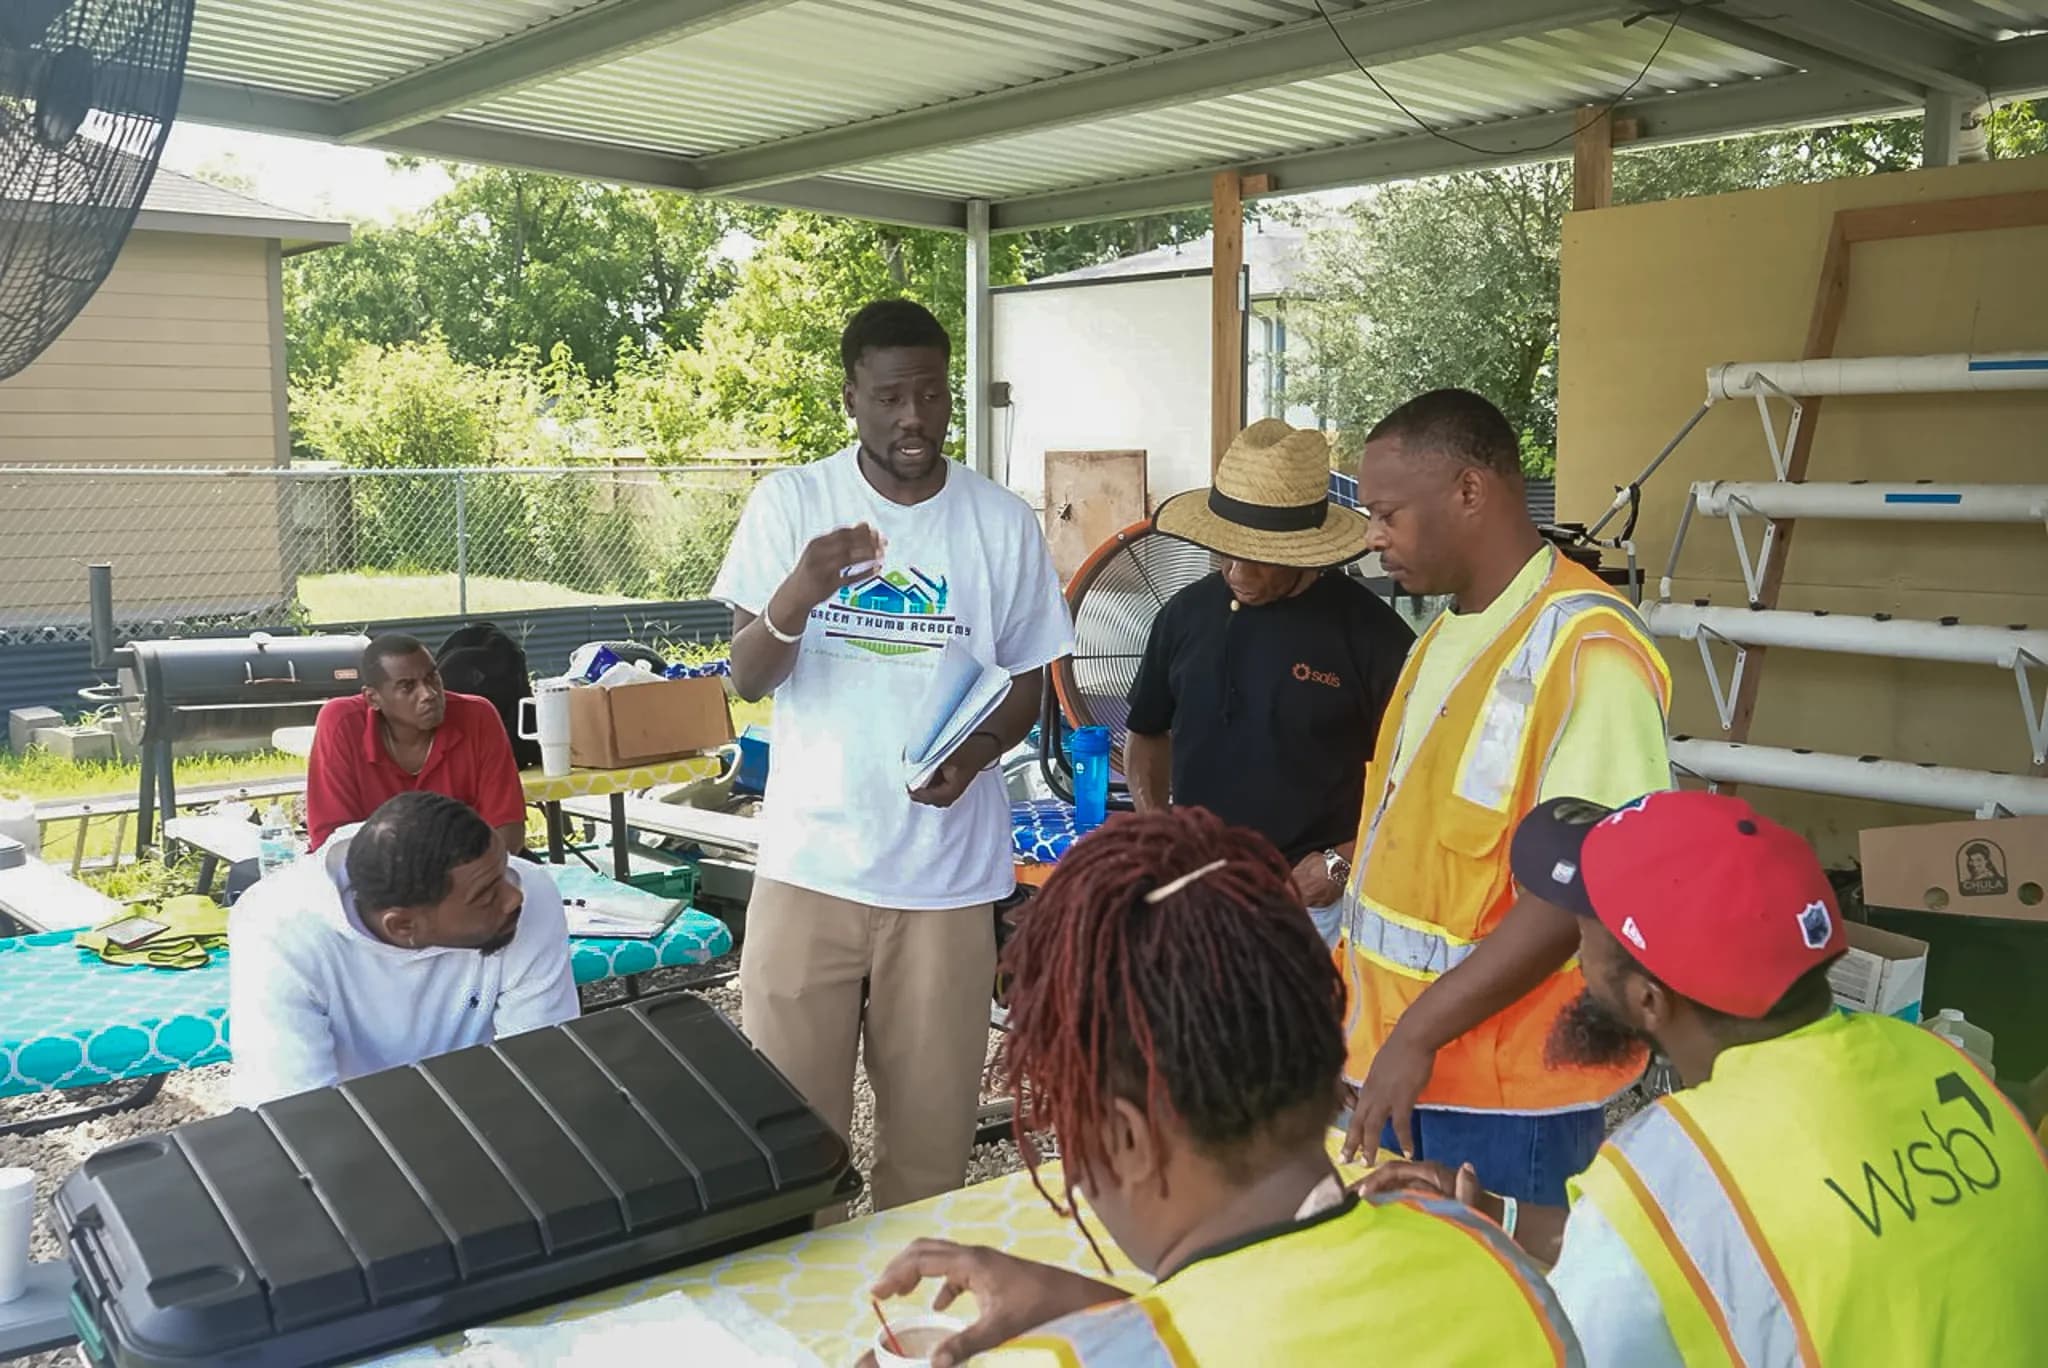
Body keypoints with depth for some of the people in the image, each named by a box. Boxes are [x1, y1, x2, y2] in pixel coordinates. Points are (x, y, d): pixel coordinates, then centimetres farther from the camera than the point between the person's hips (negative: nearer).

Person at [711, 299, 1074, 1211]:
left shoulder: (1003, 524, 2)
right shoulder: (790, 504, 0)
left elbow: (1026, 683, 9)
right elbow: (746, 678, -3)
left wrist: (977, 752, -13)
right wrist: (796, 595, -24)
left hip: (947, 875, 1)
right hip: (810, 863, 0)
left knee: (932, 1133, 9)